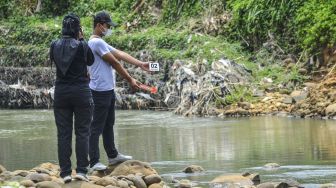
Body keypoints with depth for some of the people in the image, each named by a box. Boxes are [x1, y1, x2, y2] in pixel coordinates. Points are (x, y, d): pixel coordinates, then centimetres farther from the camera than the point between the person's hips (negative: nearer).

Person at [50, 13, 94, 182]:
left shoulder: (55, 46, -1)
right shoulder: (82, 46, -9)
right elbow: (91, 61, 8)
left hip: (61, 92, 3)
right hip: (81, 92, -3)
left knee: (63, 134, 5)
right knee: (82, 132, 4)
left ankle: (65, 172, 3)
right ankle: (81, 170, -2)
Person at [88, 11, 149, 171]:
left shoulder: (101, 43, 17)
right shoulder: (97, 42, -16)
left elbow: (121, 54, 14)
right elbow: (115, 63, -13)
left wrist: (140, 64, 6)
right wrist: (130, 80, -5)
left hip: (108, 90, 11)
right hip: (100, 91, -11)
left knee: (108, 125, 19)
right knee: (97, 127, -8)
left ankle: (112, 155, 30)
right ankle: (94, 162, -6)